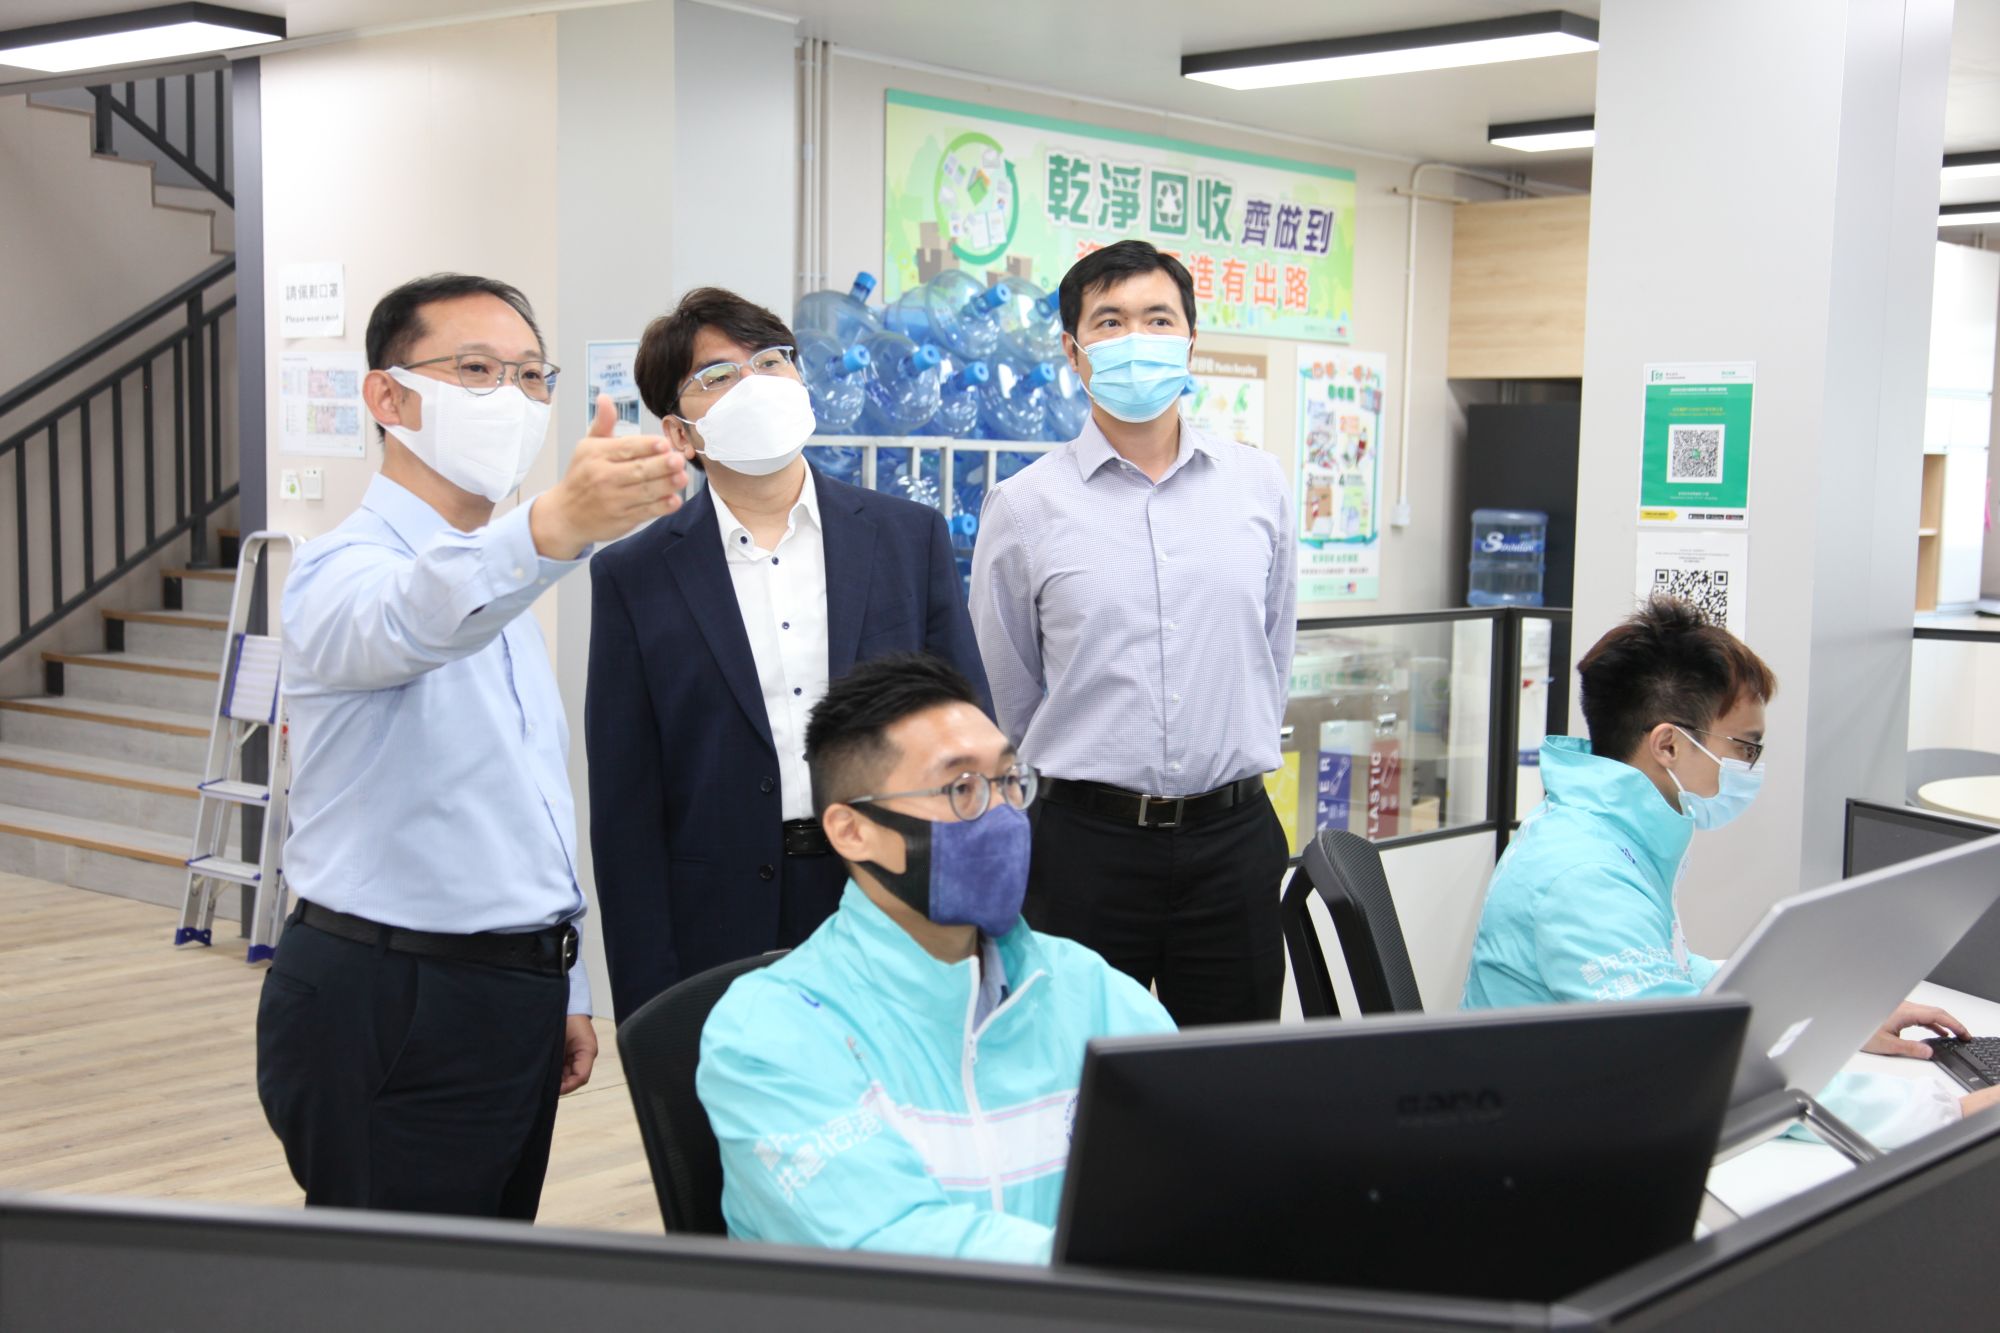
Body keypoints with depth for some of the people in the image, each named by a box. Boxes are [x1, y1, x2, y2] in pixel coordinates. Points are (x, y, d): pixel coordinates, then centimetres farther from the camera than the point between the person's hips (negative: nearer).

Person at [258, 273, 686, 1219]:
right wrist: (557, 524, -59)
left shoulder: (501, 575, 16)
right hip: (388, 1014, -8)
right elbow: (413, 619, -40)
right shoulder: (349, 570, -13)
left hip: (514, 997, 9)